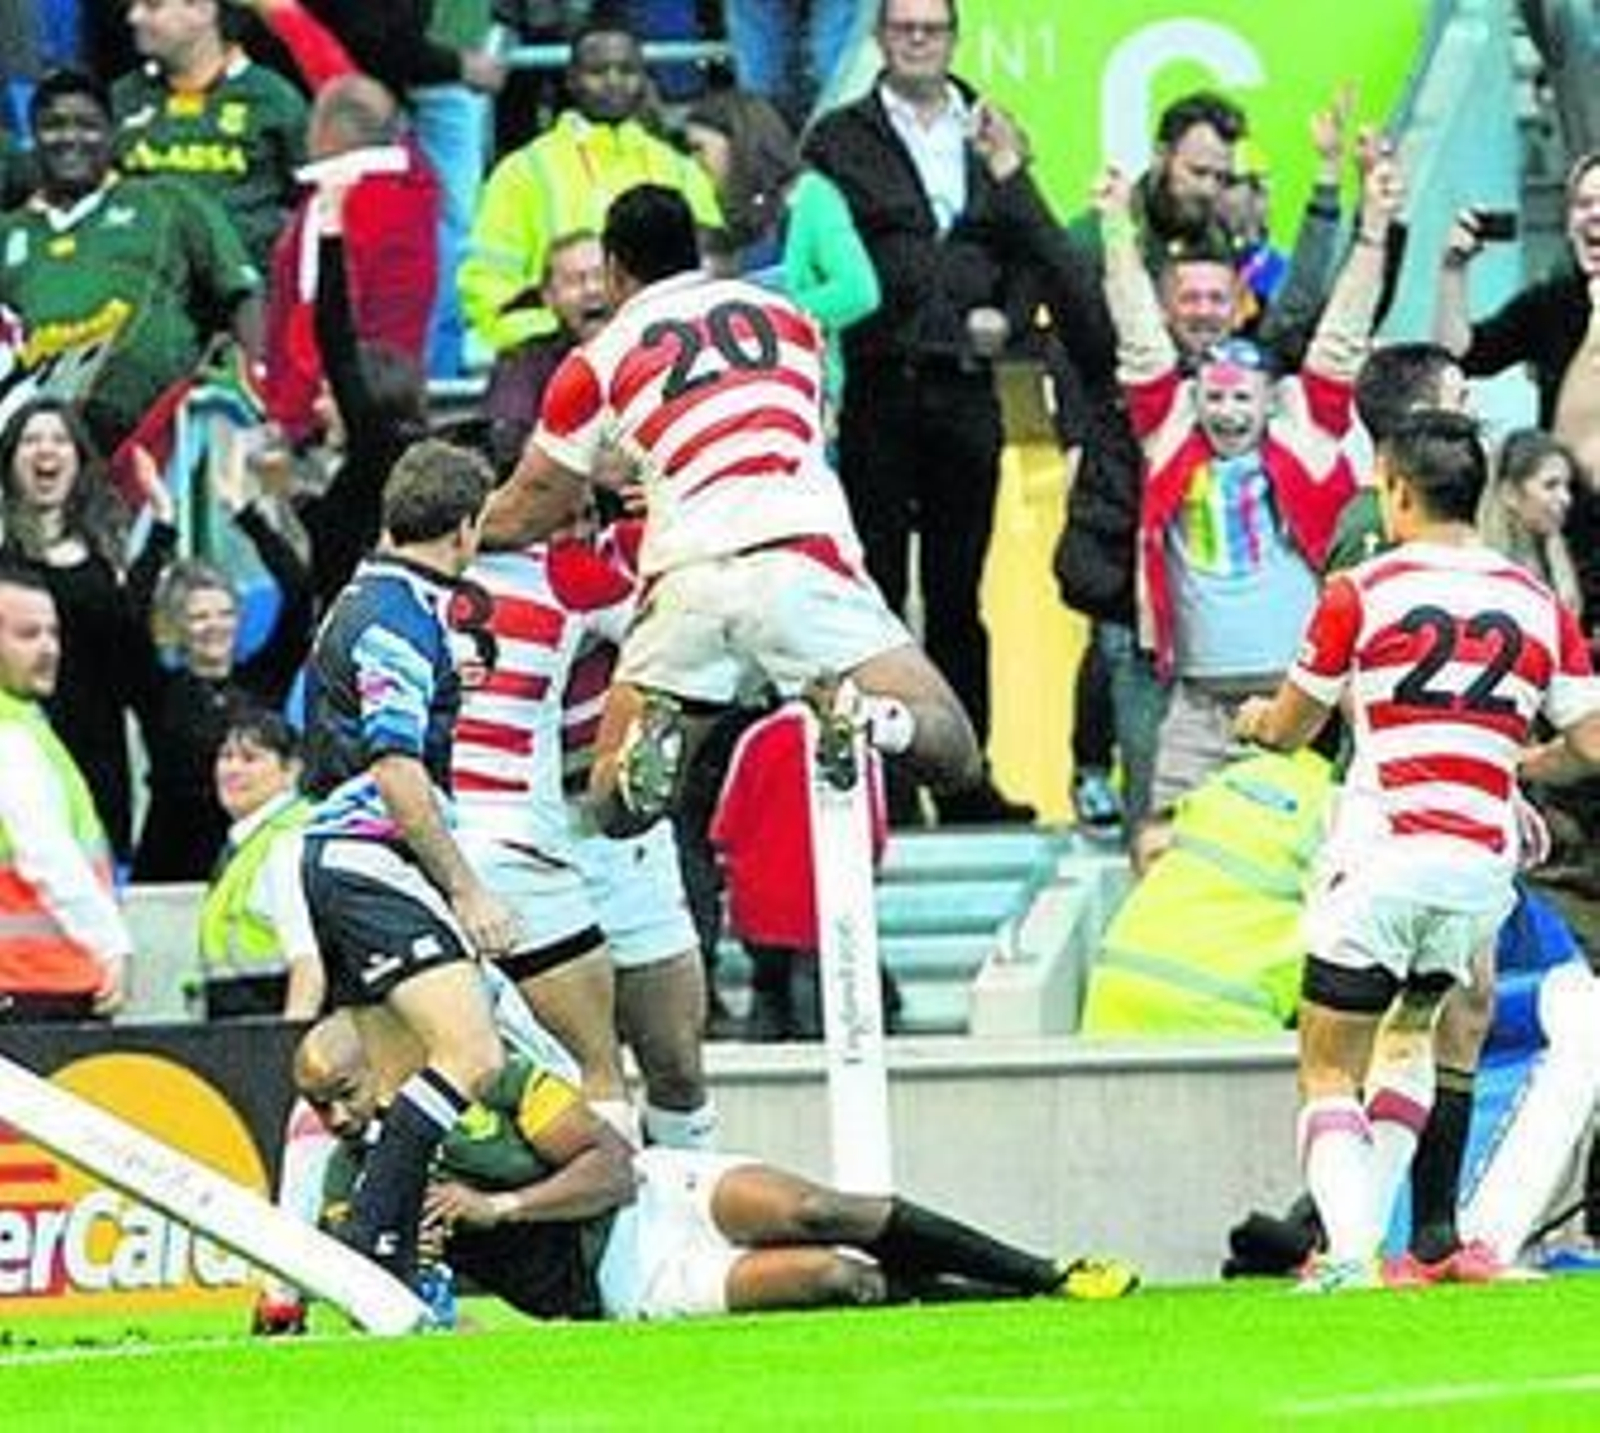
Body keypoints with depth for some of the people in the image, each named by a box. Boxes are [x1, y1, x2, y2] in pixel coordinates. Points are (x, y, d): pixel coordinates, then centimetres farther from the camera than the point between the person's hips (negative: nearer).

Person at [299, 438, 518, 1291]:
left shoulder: (365, 601, 20)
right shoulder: (397, 617, -12)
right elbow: (396, 771, -19)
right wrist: (467, 891, -16)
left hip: (339, 862, 11)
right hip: (368, 861, -11)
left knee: (403, 1084, 9)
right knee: (472, 1055, -21)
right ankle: (372, 1245, -25)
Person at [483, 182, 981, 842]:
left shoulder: (598, 363, 17)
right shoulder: (784, 315, 24)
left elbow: (521, 517, 25)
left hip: (688, 577, 0)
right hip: (804, 553, 0)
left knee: (614, 805, 13)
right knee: (954, 755, 1)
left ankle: (660, 739, -21)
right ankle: (871, 717, -31)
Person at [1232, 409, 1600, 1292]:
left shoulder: (1360, 593, -4)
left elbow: (1289, 728, 9)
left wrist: (1256, 720, 33)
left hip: (1381, 861, -4)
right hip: (1481, 869, 4)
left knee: (1328, 1072, 1)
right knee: (1411, 1030, 27)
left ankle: (1348, 1253, -18)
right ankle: (1370, 1225, 18)